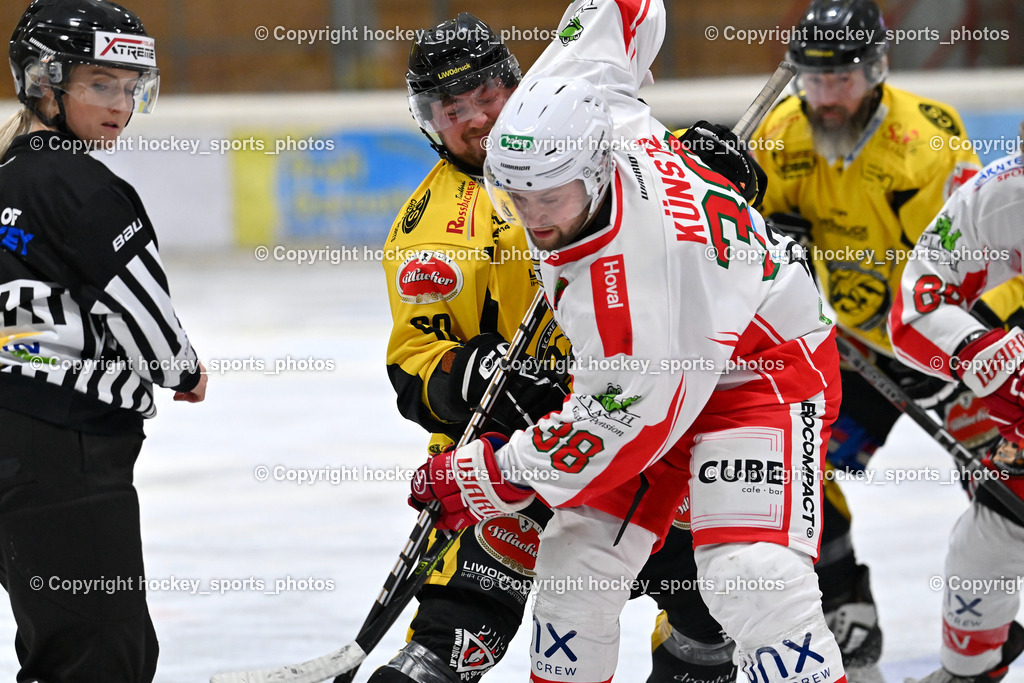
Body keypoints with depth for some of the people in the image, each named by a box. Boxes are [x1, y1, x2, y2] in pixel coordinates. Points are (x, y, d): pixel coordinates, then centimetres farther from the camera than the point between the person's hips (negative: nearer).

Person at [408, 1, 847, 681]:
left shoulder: (640, 266, -39)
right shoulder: (560, 99, -20)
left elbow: (628, 420, -30)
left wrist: (489, 479, -22)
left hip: (761, 371, -9)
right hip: (644, 362, 9)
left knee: (753, 576, -26)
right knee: (575, 567, 5)